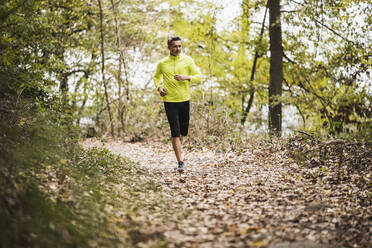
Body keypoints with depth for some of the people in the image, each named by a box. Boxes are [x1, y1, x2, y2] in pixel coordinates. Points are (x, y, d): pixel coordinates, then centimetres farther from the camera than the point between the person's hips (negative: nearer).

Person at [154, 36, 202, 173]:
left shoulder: (188, 60, 1)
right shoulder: (162, 63, 2)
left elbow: (199, 77, -1)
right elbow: (156, 77, 19)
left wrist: (186, 77, -19)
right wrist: (159, 87, -1)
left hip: (184, 100, 2)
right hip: (169, 101, -1)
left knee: (183, 131, 13)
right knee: (175, 132, -9)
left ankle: (177, 139, 49)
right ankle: (180, 162, -6)